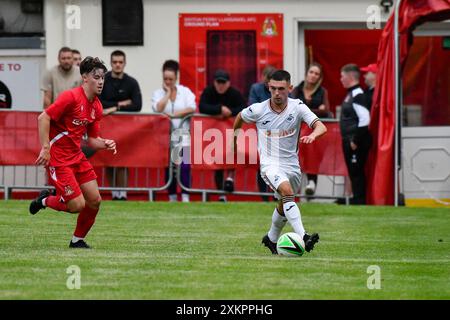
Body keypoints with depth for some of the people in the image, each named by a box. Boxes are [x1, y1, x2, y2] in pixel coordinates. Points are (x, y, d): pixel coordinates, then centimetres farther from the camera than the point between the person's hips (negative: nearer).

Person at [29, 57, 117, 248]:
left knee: (94, 201, 3)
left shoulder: (96, 107, 8)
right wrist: (45, 149, -25)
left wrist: (105, 144, -5)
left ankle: (78, 240, 22)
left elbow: (92, 139, 16)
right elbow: (43, 118, -21)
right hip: (58, 158, -8)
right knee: (77, 205, -12)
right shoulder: (72, 97, -18)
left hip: (77, 156, 8)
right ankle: (45, 200, 17)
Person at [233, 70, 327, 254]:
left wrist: (312, 135, -42)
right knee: (287, 191, -30)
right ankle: (302, 237, -43)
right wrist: (235, 136, 19)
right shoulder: (258, 110, -8)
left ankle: (271, 239, 45)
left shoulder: (297, 107, -8)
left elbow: (321, 126, -20)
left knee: (283, 206, 17)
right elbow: (240, 117, 15)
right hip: (270, 163, -3)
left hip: (292, 164, 3)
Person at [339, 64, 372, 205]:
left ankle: (359, 202, -3)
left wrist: (356, 141, -21)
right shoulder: (350, 94, 14)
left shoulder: (358, 95, -16)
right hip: (349, 141, 10)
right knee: (353, 173, 14)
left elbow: (364, 120, -24)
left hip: (356, 143, -10)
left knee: (356, 173, -6)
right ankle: (357, 199, 19)